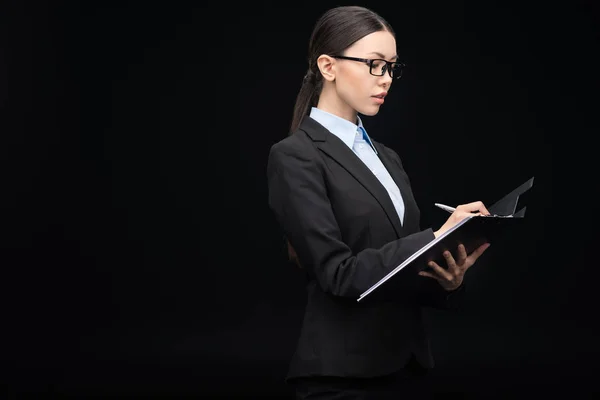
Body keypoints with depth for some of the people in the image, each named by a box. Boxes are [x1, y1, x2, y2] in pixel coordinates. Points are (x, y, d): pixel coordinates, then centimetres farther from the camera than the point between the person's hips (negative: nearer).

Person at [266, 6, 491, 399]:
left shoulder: (387, 158, 14)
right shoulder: (295, 156, -10)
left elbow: (405, 266, 13)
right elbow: (337, 271, -18)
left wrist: (448, 278, -8)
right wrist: (437, 238, -20)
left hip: (404, 361, 8)